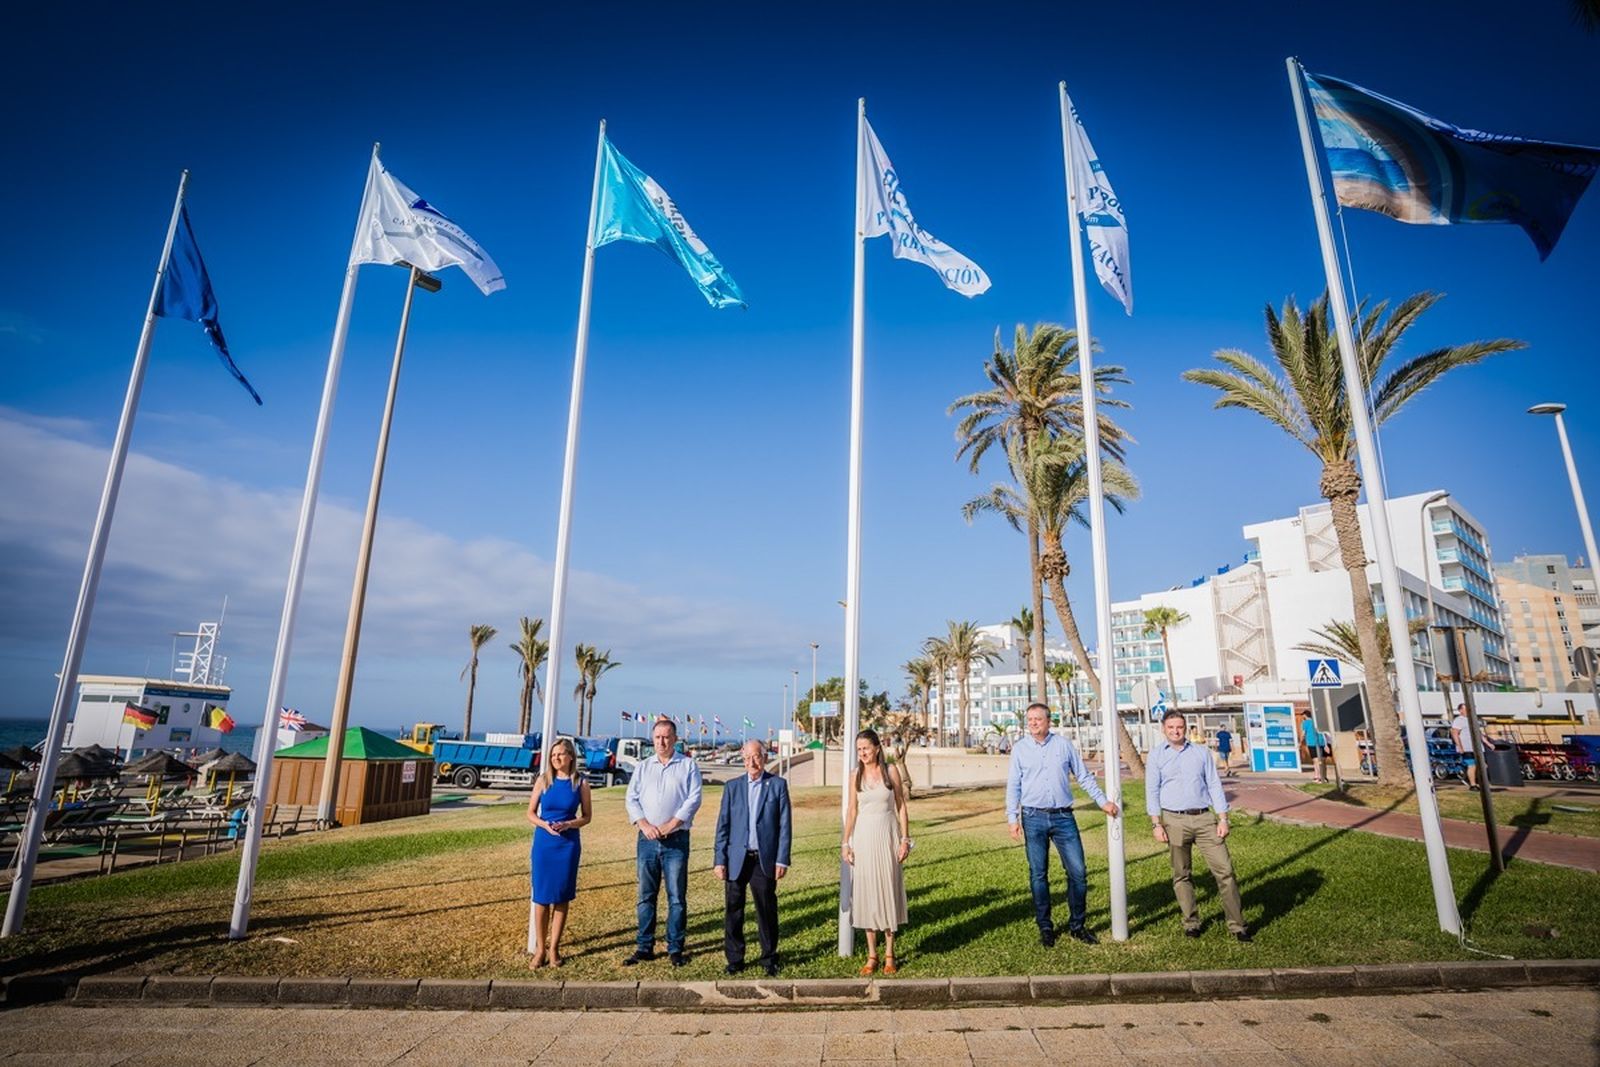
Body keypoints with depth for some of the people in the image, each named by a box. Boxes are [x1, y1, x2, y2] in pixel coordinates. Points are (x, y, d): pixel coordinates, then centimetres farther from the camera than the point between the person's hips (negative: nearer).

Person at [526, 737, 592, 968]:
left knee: (562, 896, 6)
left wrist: (567, 824, -15)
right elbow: (531, 813, 5)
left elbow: (586, 816, 3)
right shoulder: (543, 780, 1)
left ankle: (554, 947, 19)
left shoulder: (580, 783, -2)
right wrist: (544, 824, -14)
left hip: (569, 843, 0)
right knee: (541, 896, 4)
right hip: (543, 842, 1)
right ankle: (539, 947, 17)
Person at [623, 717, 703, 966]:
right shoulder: (643, 767, 12)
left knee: (676, 896, 1)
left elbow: (693, 799, -5)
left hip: (676, 840, -3)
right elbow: (631, 799, 6)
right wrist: (645, 825, -10)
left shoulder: (688, 766, 3)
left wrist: (670, 825, -13)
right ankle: (644, 947, 18)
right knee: (645, 896, 8)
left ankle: (675, 948, 12)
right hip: (647, 840, 3)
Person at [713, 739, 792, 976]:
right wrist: (719, 859, 0)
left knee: (767, 910, 5)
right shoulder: (732, 786, 7)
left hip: (765, 859, -1)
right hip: (736, 859, 1)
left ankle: (769, 959, 21)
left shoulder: (778, 785, 2)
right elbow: (723, 825, 6)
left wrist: (782, 859, -4)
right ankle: (734, 959, 21)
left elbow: (784, 825, 1)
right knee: (733, 910, 6)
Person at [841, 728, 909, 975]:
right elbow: (852, 811, 5)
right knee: (865, 893, 5)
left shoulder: (891, 771, -3)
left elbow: (901, 807, 1)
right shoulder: (856, 775, 1)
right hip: (863, 836, 2)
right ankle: (872, 955, 16)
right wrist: (846, 843, 2)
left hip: (887, 836, -1)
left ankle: (889, 954, 17)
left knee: (888, 890, 5)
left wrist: (905, 839, -3)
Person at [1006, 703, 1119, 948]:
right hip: (1033, 818, 0)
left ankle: (1076, 925, 17)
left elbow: (1084, 776, 11)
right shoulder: (1020, 749, 3)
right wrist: (1013, 819, -3)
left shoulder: (1064, 744, 4)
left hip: (1063, 817, 1)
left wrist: (1102, 801, 6)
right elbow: (1013, 787, 4)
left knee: (1078, 871, 0)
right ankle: (1045, 927, 19)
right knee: (1038, 875, 6)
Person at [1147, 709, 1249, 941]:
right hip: (1174, 820, -1)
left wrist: (1223, 819, 1)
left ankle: (1237, 924, 6)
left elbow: (1214, 786, 8)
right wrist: (1156, 824, -5)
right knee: (1181, 875, 6)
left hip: (1204, 818, 1)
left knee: (1224, 870, -3)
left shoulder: (1201, 753, 9)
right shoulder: (1156, 757, 4)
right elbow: (1152, 791, 2)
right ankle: (1191, 923, 19)